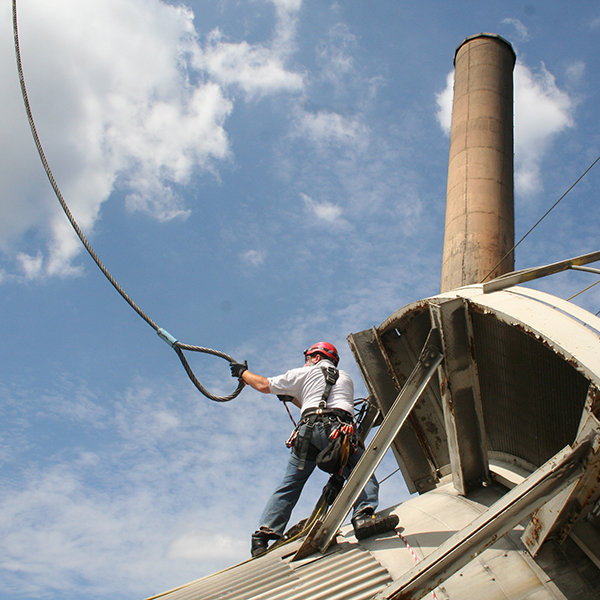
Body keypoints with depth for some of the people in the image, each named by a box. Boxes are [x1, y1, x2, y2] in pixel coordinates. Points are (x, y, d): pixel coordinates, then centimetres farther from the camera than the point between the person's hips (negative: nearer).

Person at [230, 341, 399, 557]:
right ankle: (363, 516, -34)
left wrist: (243, 373, 47)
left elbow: (265, 385, 30)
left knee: (289, 486, 7)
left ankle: (264, 534, -2)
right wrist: (292, 398, 55)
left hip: (309, 430, 0)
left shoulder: (305, 374, 24)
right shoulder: (346, 379, 34)